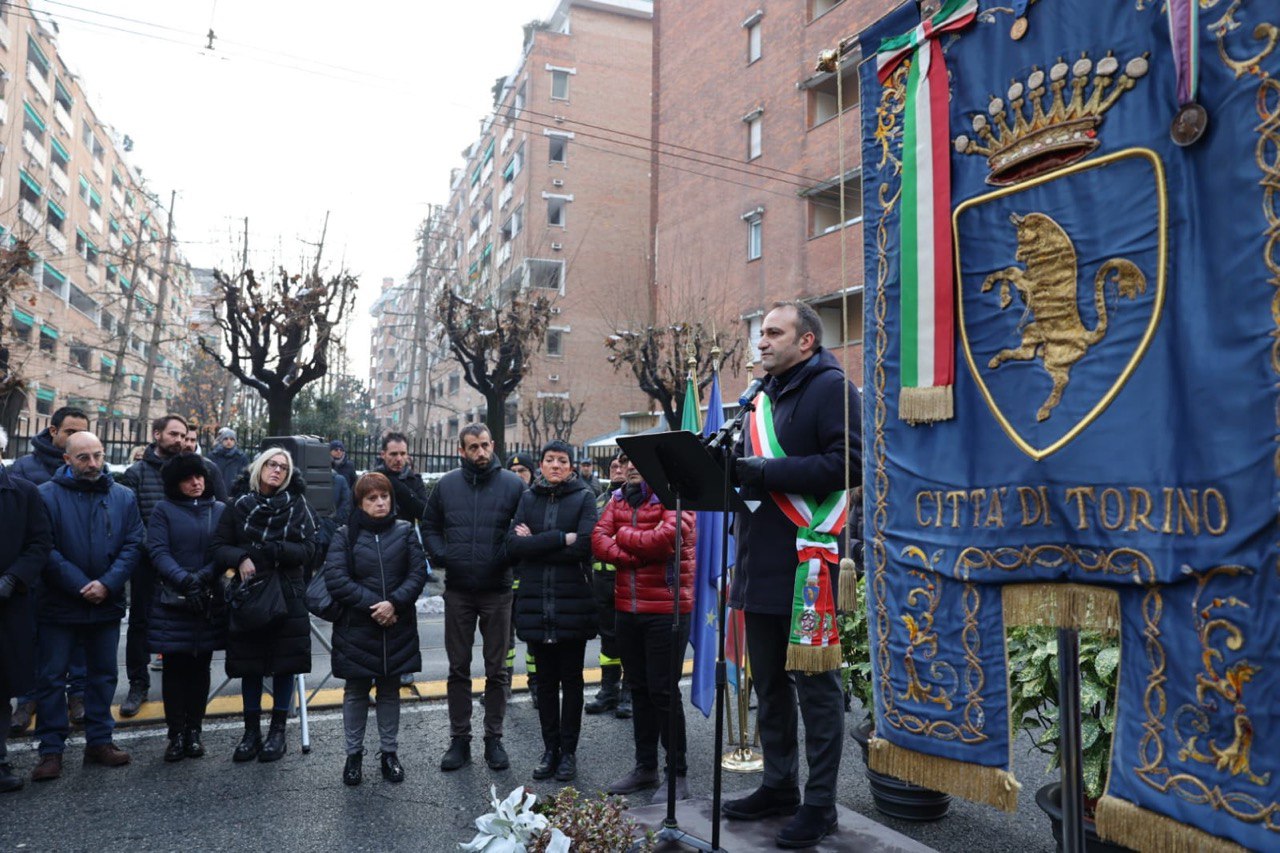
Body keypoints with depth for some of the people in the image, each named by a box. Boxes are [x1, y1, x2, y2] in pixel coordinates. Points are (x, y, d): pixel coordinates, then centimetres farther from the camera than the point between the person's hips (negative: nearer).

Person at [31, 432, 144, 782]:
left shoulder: (123, 497, 1)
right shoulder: (48, 495, -7)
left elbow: (133, 545, -3)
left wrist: (107, 584, -15)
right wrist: (81, 586, -17)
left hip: (107, 604, 3)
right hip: (59, 604, -3)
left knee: (103, 674, 12)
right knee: (52, 676, 4)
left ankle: (99, 741, 24)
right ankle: (51, 750, 15)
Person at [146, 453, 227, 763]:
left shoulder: (220, 510, 6)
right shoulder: (163, 511, 2)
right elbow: (157, 551, -8)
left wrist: (204, 576, -18)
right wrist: (183, 579, -22)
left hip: (210, 601, 2)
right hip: (173, 601, -1)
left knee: (200, 667, 9)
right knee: (174, 667, 4)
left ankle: (194, 732, 18)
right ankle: (176, 735, 13)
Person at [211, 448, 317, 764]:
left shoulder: (298, 505, 2)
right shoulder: (239, 505, 5)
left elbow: (308, 549, -6)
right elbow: (219, 547, 3)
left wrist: (270, 550, -18)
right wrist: (241, 558, -17)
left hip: (288, 596, -1)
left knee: (285, 663, 4)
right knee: (250, 665, 7)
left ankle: (278, 730, 18)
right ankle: (251, 731, 21)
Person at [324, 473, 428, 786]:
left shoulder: (405, 532, 2)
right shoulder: (346, 535, -3)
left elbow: (418, 573, -3)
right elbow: (335, 579, -12)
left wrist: (393, 602, -17)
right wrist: (372, 604, -17)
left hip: (396, 627, 1)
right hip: (356, 628, -1)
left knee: (390, 690, 13)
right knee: (356, 691, 11)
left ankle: (389, 752, 26)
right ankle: (353, 753, 26)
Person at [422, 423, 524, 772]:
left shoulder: (512, 485, -4)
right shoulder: (446, 484, 4)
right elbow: (429, 526, 13)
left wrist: (509, 555, -15)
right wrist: (440, 556, -2)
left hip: (498, 591, -2)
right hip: (458, 591, 2)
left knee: (496, 670, 8)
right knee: (458, 669, 10)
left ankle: (494, 738, 21)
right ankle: (459, 739, 22)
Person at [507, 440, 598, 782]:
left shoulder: (584, 498, -1)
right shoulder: (528, 498, 8)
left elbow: (584, 546, -16)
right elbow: (513, 545, -6)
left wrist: (535, 544, -10)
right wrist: (560, 539, -15)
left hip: (573, 603, -3)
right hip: (536, 603, 3)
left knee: (571, 679, 7)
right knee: (546, 679, 12)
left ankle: (568, 751, 19)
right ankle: (550, 749, 23)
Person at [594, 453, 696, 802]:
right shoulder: (618, 501, 10)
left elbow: (668, 538, -24)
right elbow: (599, 541, -1)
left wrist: (623, 535, -9)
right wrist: (638, 555, -16)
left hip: (666, 609, -6)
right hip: (627, 609, 7)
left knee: (663, 691, -1)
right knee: (640, 690, 15)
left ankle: (678, 773, 14)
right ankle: (645, 766, 29)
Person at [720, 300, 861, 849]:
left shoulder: (832, 388, -8)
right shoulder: (763, 397, 18)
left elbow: (848, 464, -21)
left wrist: (767, 472, -22)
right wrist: (732, 464, 0)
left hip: (807, 564, -8)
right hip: (762, 564, 8)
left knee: (815, 686, 4)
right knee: (769, 684, 16)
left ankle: (819, 803, 17)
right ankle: (779, 785, 31)